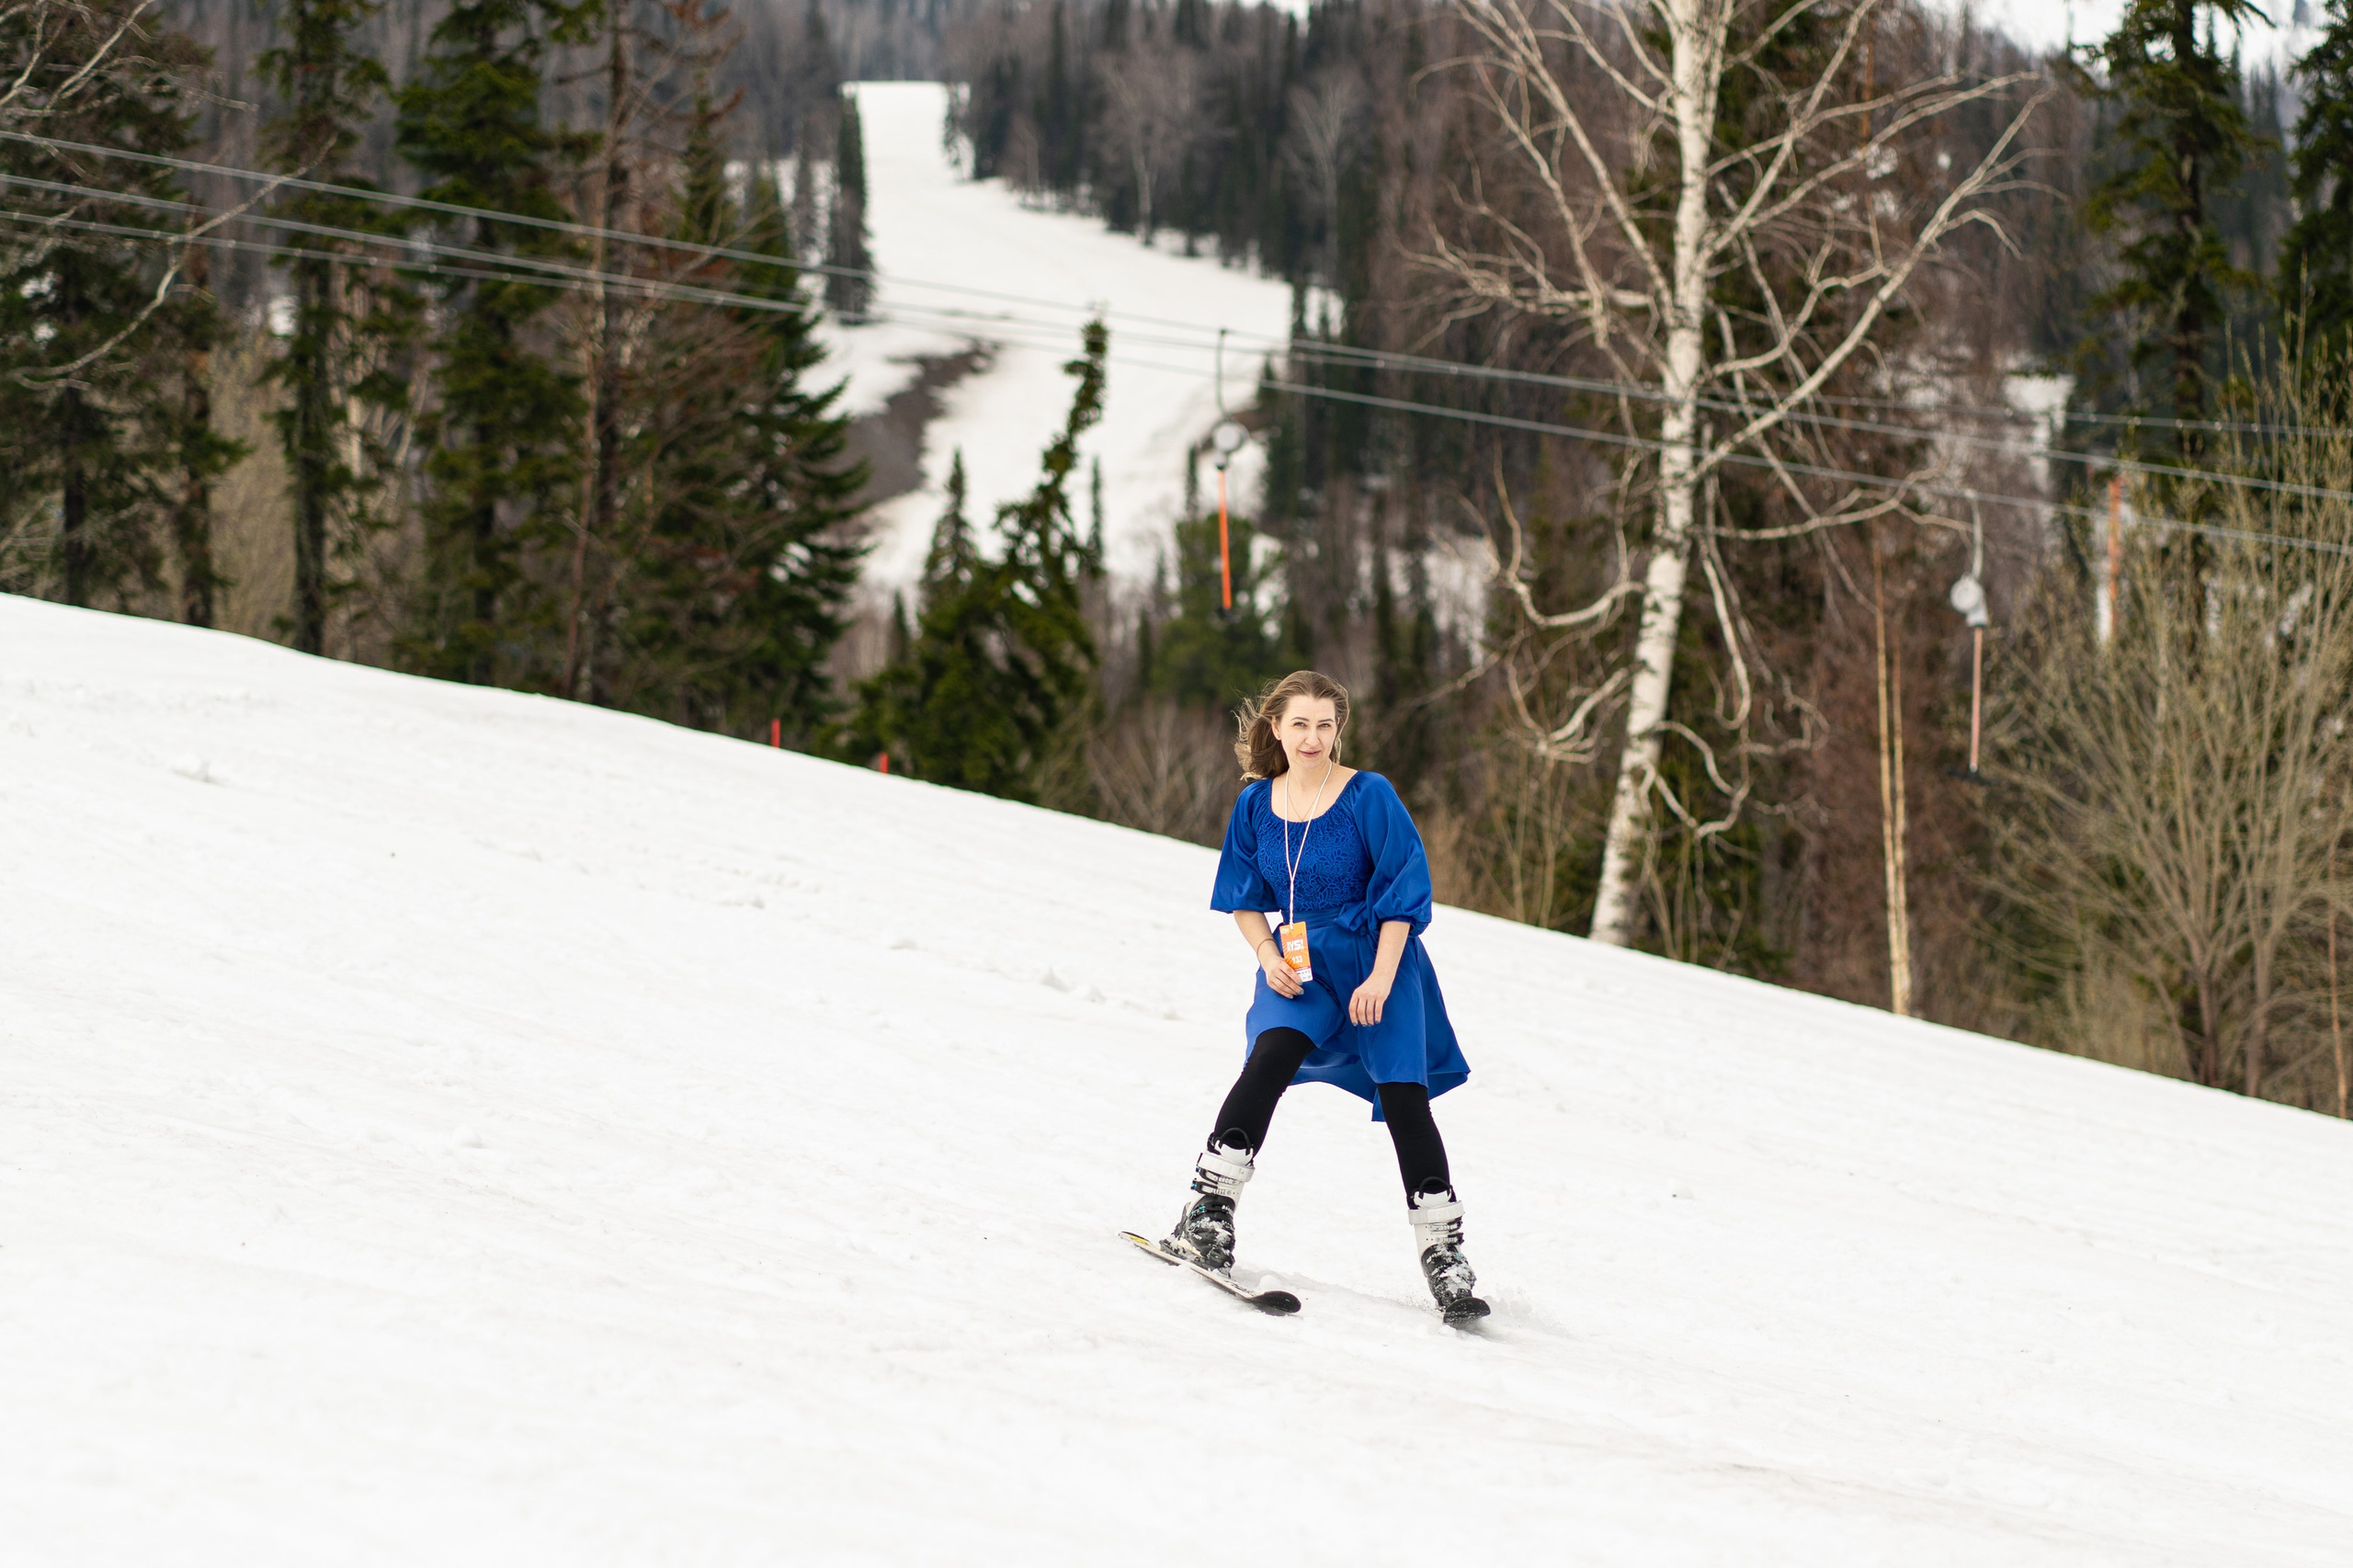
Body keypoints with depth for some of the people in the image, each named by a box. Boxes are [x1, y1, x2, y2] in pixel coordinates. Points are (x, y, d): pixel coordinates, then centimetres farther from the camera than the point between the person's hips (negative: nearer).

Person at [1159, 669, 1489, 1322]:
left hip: (1377, 958, -2)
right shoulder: (1257, 804, 4)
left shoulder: (1369, 796, -9)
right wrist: (1269, 959, -4)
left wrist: (1381, 979, -16)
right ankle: (1209, 1208, -28)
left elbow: (1403, 894, -8)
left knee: (1404, 1097, -9)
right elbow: (1244, 900, 14)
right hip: (1299, 966, 2)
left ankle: (1442, 1251, 0)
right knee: (1271, 1056, -26)